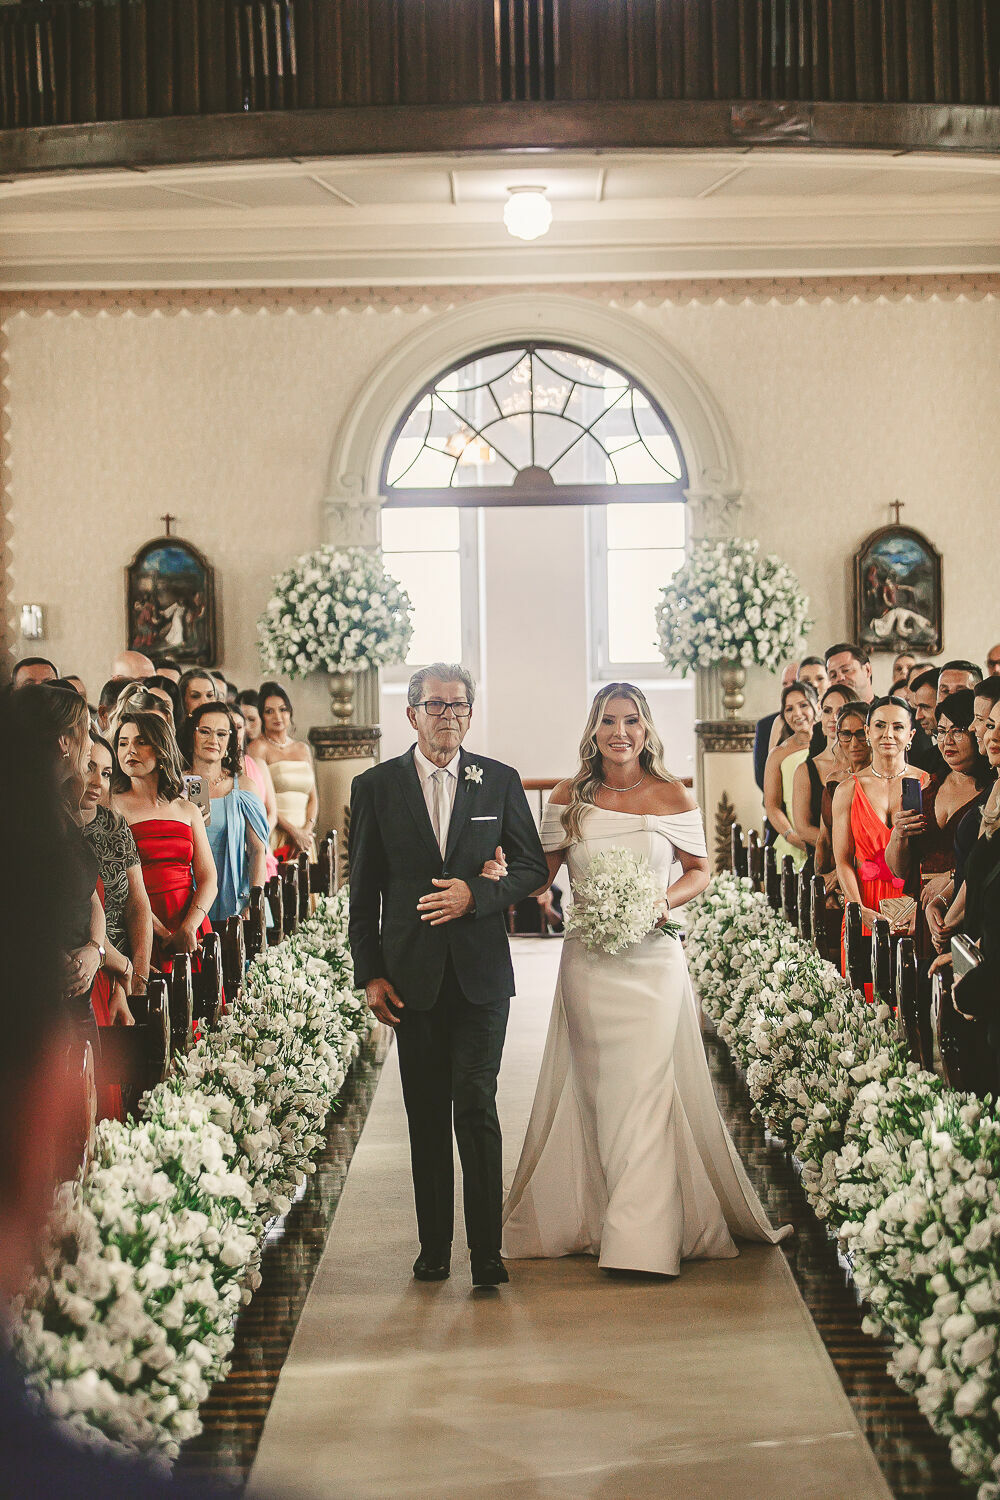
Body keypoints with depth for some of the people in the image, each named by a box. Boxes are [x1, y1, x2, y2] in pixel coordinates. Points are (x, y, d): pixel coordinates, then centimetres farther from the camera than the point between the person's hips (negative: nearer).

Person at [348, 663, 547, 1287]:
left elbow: (533, 866, 7)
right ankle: (434, 1246, 18)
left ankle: (487, 1250, 0)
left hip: (481, 972, -1)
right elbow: (364, 891, 6)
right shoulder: (376, 786, 4)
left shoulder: (500, 781, 5)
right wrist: (370, 974, 0)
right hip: (412, 977, 1)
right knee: (427, 1116, 8)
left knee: (476, 1106, -8)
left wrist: (476, 895, -11)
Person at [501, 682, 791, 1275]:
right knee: (597, 1088, 7)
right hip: (588, 960, 2)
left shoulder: (672, 795, 1)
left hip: (653, 956, -2)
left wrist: (662, 905, -10)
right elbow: (542, 871, 9)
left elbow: (700, 870, 8)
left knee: (645, 1087, -6)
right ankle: (592, 1218, 19)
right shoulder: (570, 797, 5)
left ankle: (641, 1237, -3)